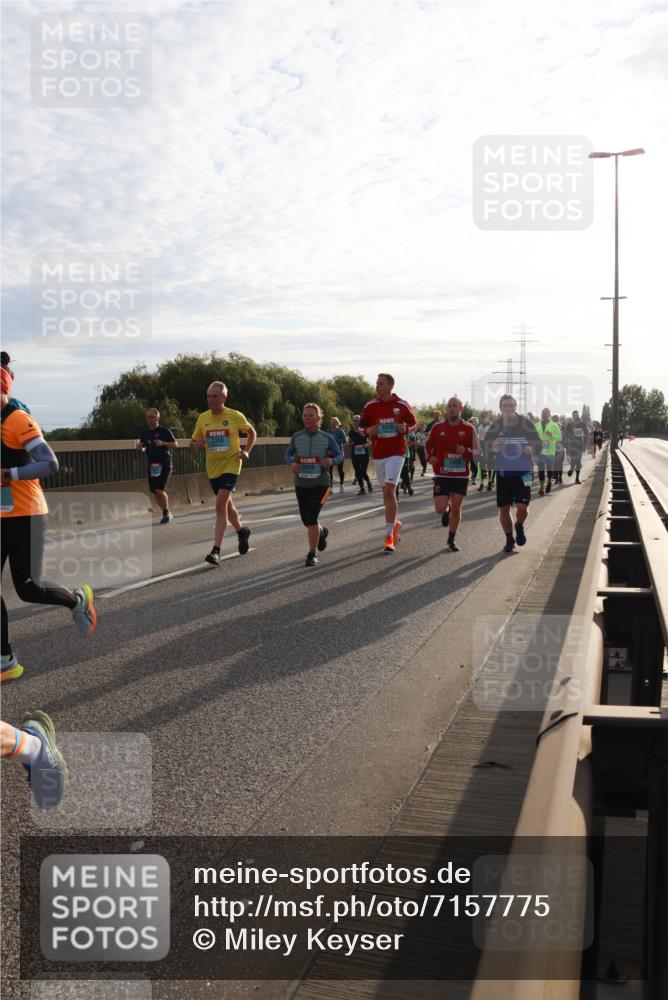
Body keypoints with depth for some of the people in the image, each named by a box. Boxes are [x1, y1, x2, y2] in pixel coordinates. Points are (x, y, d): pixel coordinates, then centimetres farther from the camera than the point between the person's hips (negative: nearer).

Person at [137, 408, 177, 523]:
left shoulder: (164, 431, -6)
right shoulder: (144, 431, 9)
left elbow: (175, 444, -3)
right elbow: (142, 448, 19)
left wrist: (163, 443, -18)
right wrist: (140, 447, -5)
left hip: (164, 464, -6)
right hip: (152, 464, 6)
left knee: (159, 489, -16)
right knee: (154, 491, 6)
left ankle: (166, 513, 2)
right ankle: (167, 514, 21)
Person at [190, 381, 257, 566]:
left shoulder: (235, 416, -8)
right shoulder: (202, 418, 1)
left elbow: (252, 433, 9)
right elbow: (193, 443, 9)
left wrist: (247, 451, -4)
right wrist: (196, 444, -14)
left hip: (231, 465, -5)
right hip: (213, 467, 5)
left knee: (221, 504, -17)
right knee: (226, 504, 18)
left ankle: (216, 551, -18)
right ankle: (241, 531, 45)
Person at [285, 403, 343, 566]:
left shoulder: (327, 438, -4)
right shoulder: (297, 437, -1)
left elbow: (340, 455, 3)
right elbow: (288, 454, 9)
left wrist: (332, 461, -19)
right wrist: (292, 463, -13)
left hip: (320, 484, -3)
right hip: (301, 484, 3)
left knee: (311, 518, -13)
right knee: (306, 520, 12)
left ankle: (312, 554, 2)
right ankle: (322, 531, 47)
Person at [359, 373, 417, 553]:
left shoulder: (401, 405, 0)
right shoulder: (371, 406, 3)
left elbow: (413, 422, 12)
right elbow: (361, 425, 12)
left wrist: (405, 428, -10)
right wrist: (369, 431, -10)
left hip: (396, 452, -4)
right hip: (378, 453, 4)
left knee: (389, 491, -15)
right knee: (385, 491, 14)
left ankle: (389, 535, -14)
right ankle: (395, 523, 39)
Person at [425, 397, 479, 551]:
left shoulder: (469, 428, 0)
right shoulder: (437, 427, 2)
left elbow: (477, 452, 2)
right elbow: (428, 446, 15)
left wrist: (465, 451, -18)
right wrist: (429, 457, -5)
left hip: (461, 475, 0)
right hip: (442, 475, 0)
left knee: (456, 508, 1)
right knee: (440, 508, -9)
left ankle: (451, 539, 18)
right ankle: (447, 510, 29)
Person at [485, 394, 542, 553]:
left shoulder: (525, 423, -4)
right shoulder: (496, 426, 0)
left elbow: (538, 442, 3)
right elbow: (486, 444, 8)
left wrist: (532, 448, -18)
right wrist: (492, 448, -15)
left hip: (523, 471, -2)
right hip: (503, 472, 2)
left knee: (522, 507, -9)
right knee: (503, 509, 4)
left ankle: (519, 527, 25)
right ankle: (509, 539, 26)